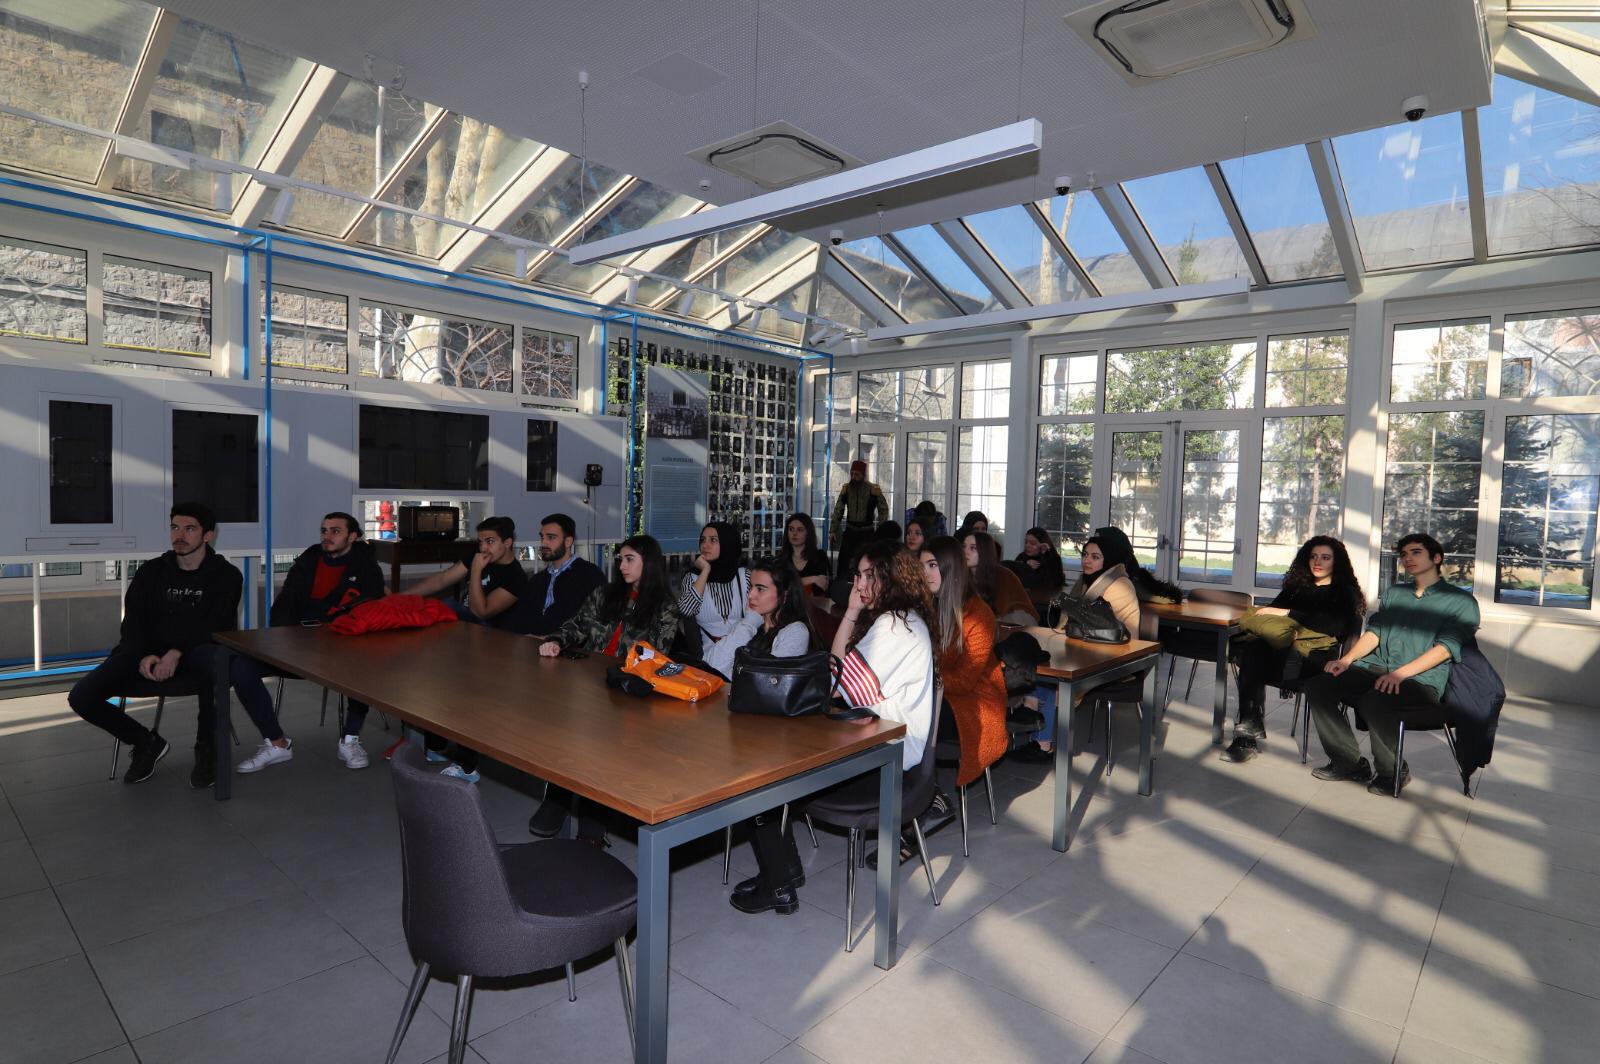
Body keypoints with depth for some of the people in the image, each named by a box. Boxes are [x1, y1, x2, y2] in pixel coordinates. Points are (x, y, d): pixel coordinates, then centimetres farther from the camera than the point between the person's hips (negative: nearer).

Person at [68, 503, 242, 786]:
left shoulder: (225, 575, 0)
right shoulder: (150, 572, 11)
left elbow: (217, 627, -10)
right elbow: (132, 624, 5)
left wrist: (177, 652, -26)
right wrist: (143, 656, -16)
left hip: (195, 653, -4)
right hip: (147, 653, 4)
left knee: (212, 661, -41)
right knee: (81, 697, -17)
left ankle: (206, 747, -17)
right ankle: (146, 742, 11)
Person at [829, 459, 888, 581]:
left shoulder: (874, 489, -8)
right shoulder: (846, 489, 1)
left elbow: (883, 510, -2)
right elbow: (838, 510, 6)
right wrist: (833, 530, 2)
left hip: (867, 532, -3)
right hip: (850, 530, 3)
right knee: (843, 560, 1)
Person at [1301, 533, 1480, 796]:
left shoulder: (1461, 601, 8)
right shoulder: (1393, 594, 27)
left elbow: (1446, 647, -7)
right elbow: (1374, 632, 17)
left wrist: (1402, 672, -22)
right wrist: (1347, 659, -4)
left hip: (1421, 680, -6)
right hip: (1374, 670, 6)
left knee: (1374, 701, -37)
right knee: (1317, 685, -20)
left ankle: (1393, 772, -11)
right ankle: (1349, 763, -8)